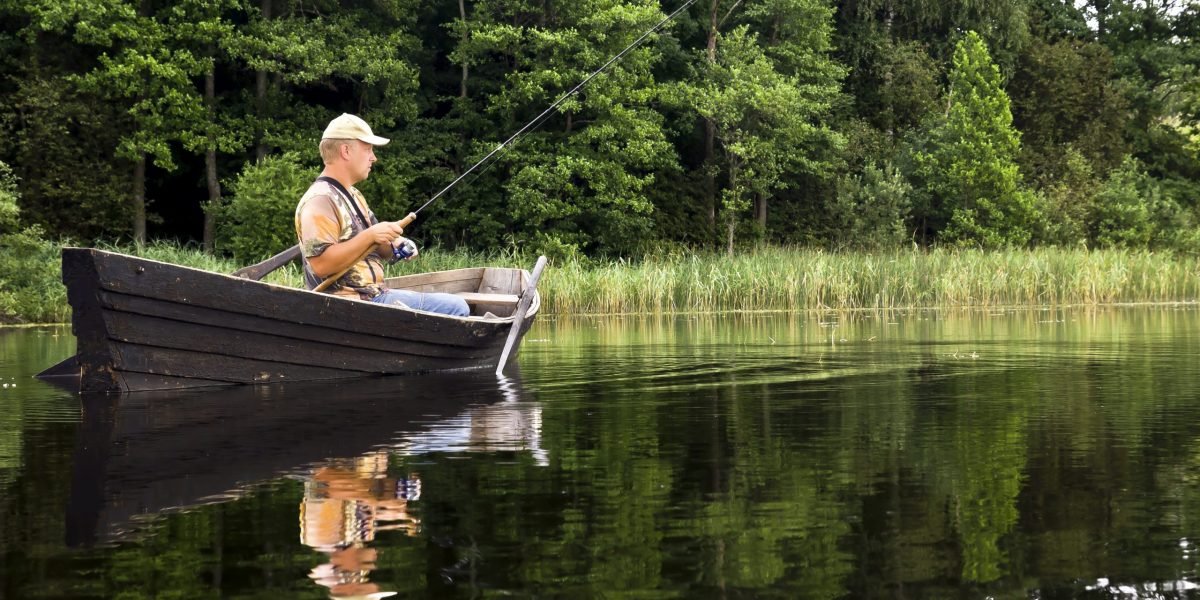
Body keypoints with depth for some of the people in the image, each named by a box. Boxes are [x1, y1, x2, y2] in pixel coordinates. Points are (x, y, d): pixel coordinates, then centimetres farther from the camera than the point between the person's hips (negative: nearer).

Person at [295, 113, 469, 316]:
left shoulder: (352, 195, 18)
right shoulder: (320, 201, -15)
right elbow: (321, 264, -25)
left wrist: (395, 246, 1)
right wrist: (369, 236, -24)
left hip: (374, 295, 10)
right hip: (348, 304, -10)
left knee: (456, 307, 9)